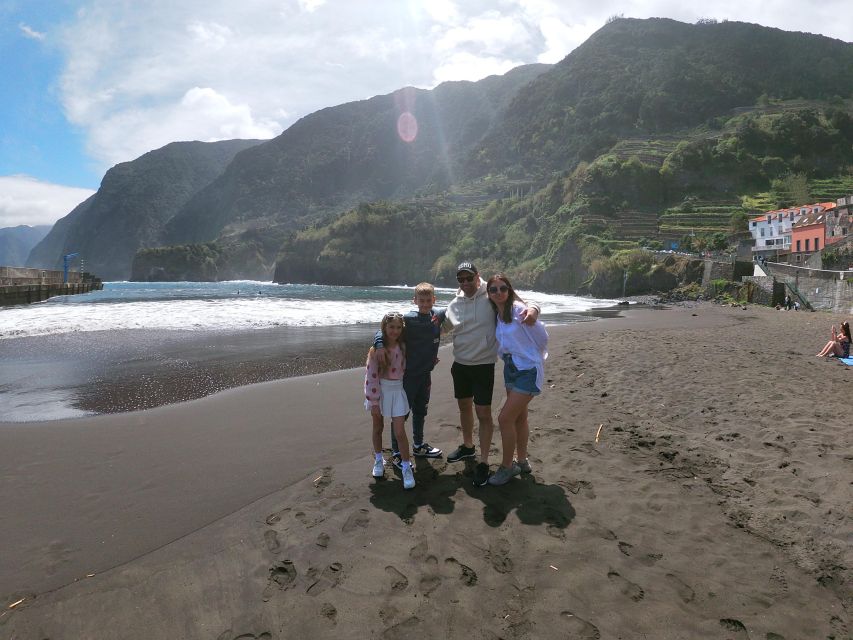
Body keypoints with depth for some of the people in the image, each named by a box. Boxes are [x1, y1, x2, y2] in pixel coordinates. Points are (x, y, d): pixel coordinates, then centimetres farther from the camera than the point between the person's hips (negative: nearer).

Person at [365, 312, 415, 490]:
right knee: (378, 428, 16)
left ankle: (406, 467, 8)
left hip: (397, 391, 1)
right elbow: (371, 376, -13)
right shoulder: (376, 349, -13)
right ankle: (378, 459, 37)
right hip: (379, 391, -1)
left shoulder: (402, 347, -2)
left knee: (400, 431, -4)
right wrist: (373, 402, -14)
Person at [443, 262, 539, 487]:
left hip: (483, 365, -5)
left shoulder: (491, 298, -12)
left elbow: (519, 305, -9)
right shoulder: (454, 304, 2)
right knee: (464, 406, 20)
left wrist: (532, 309, -31)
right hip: (460, 364, 5)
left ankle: (483, 462, 9)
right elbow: (443, 327, 18)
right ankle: (468, 447, 42)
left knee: (483, 413, -4)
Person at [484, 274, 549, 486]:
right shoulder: (496, 314, 5)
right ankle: (522, 462, 34)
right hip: (510, 369, 8)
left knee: (505, 418, -8)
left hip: (528, 370, -8)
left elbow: (542, 336, -11)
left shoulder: (518, 309, -18)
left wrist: (532, 357, 2)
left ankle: (507, 466, 9)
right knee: (519, 417, 18)